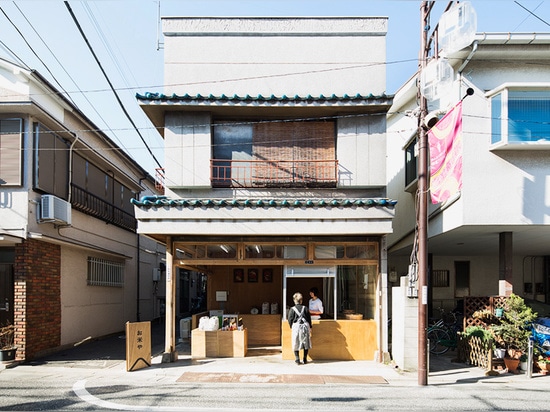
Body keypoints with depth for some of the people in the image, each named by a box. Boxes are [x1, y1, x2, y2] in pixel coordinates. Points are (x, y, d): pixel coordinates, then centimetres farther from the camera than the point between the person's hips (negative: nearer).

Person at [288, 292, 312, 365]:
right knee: (306, 343, 11)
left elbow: (290, 319, -2)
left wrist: (291, 326, 15)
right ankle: (305, 359, 13)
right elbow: (309, 318, 7)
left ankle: (297, 359, 2)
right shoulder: (305, 308, 4)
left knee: (296, 344, 6)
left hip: (296, 326, -2)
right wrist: (310, 327, 16)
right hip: (305, 326, 2)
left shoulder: (292, 309, -2)